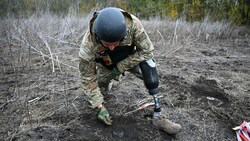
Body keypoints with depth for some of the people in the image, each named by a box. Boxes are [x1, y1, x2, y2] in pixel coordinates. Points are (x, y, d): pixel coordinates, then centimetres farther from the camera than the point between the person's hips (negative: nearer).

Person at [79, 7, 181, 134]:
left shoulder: (132, 24, -39)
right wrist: (99, 106, -25)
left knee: (148, 66, -27)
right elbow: (87, 78, -25)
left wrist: (121, 66, -31)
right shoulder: (88, 44, -38)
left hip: (130, 58, -1)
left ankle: (158, 117, -19)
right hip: (107, 65, 1)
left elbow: (147, 50, -26)